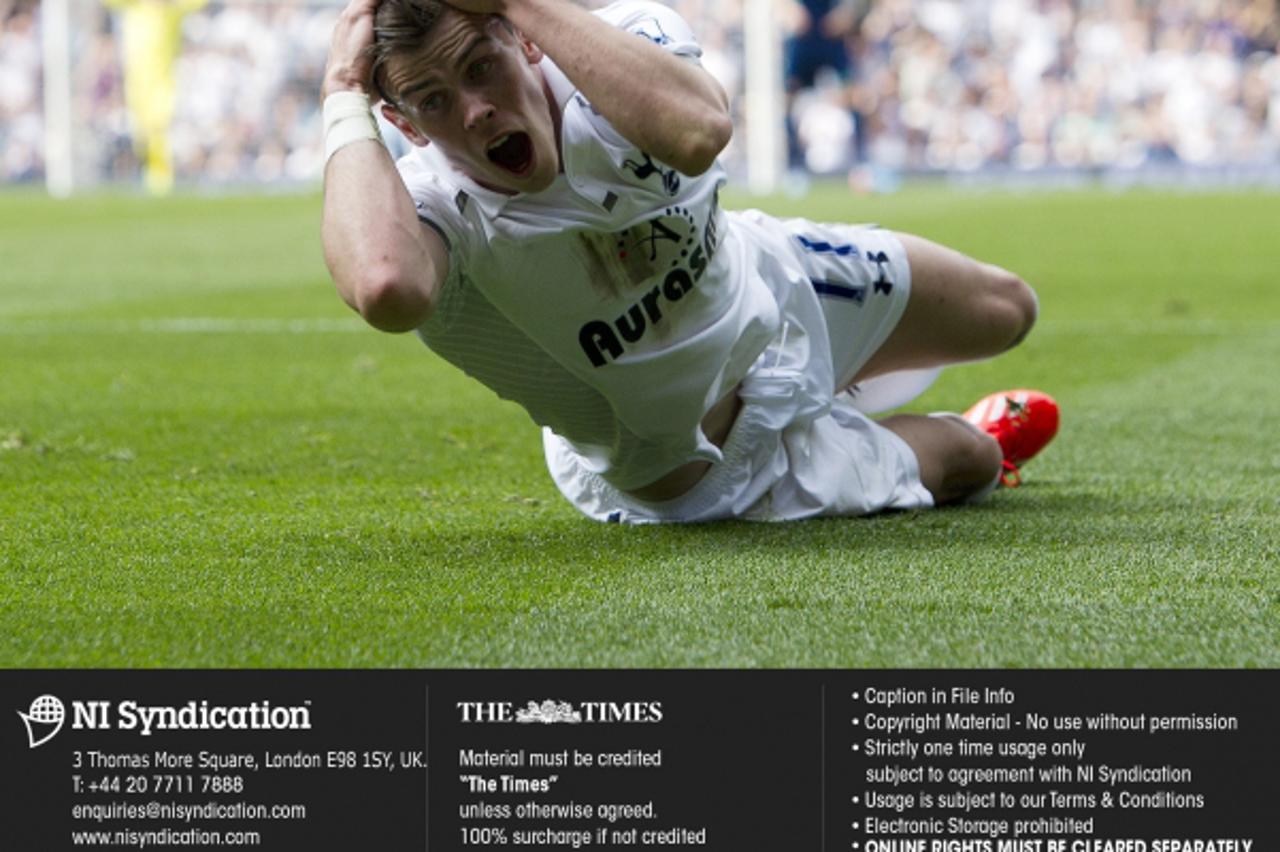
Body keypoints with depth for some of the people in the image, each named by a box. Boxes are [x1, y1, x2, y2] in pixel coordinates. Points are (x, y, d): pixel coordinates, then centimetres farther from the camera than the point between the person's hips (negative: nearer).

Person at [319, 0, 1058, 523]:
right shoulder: (429, 211, -40)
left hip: (766, 285, 3)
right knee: (973, 462, 8)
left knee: (1004, 312, 18)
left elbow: (699, 130, -57)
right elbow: (384, 287, -68)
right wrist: (346, 97, -55)